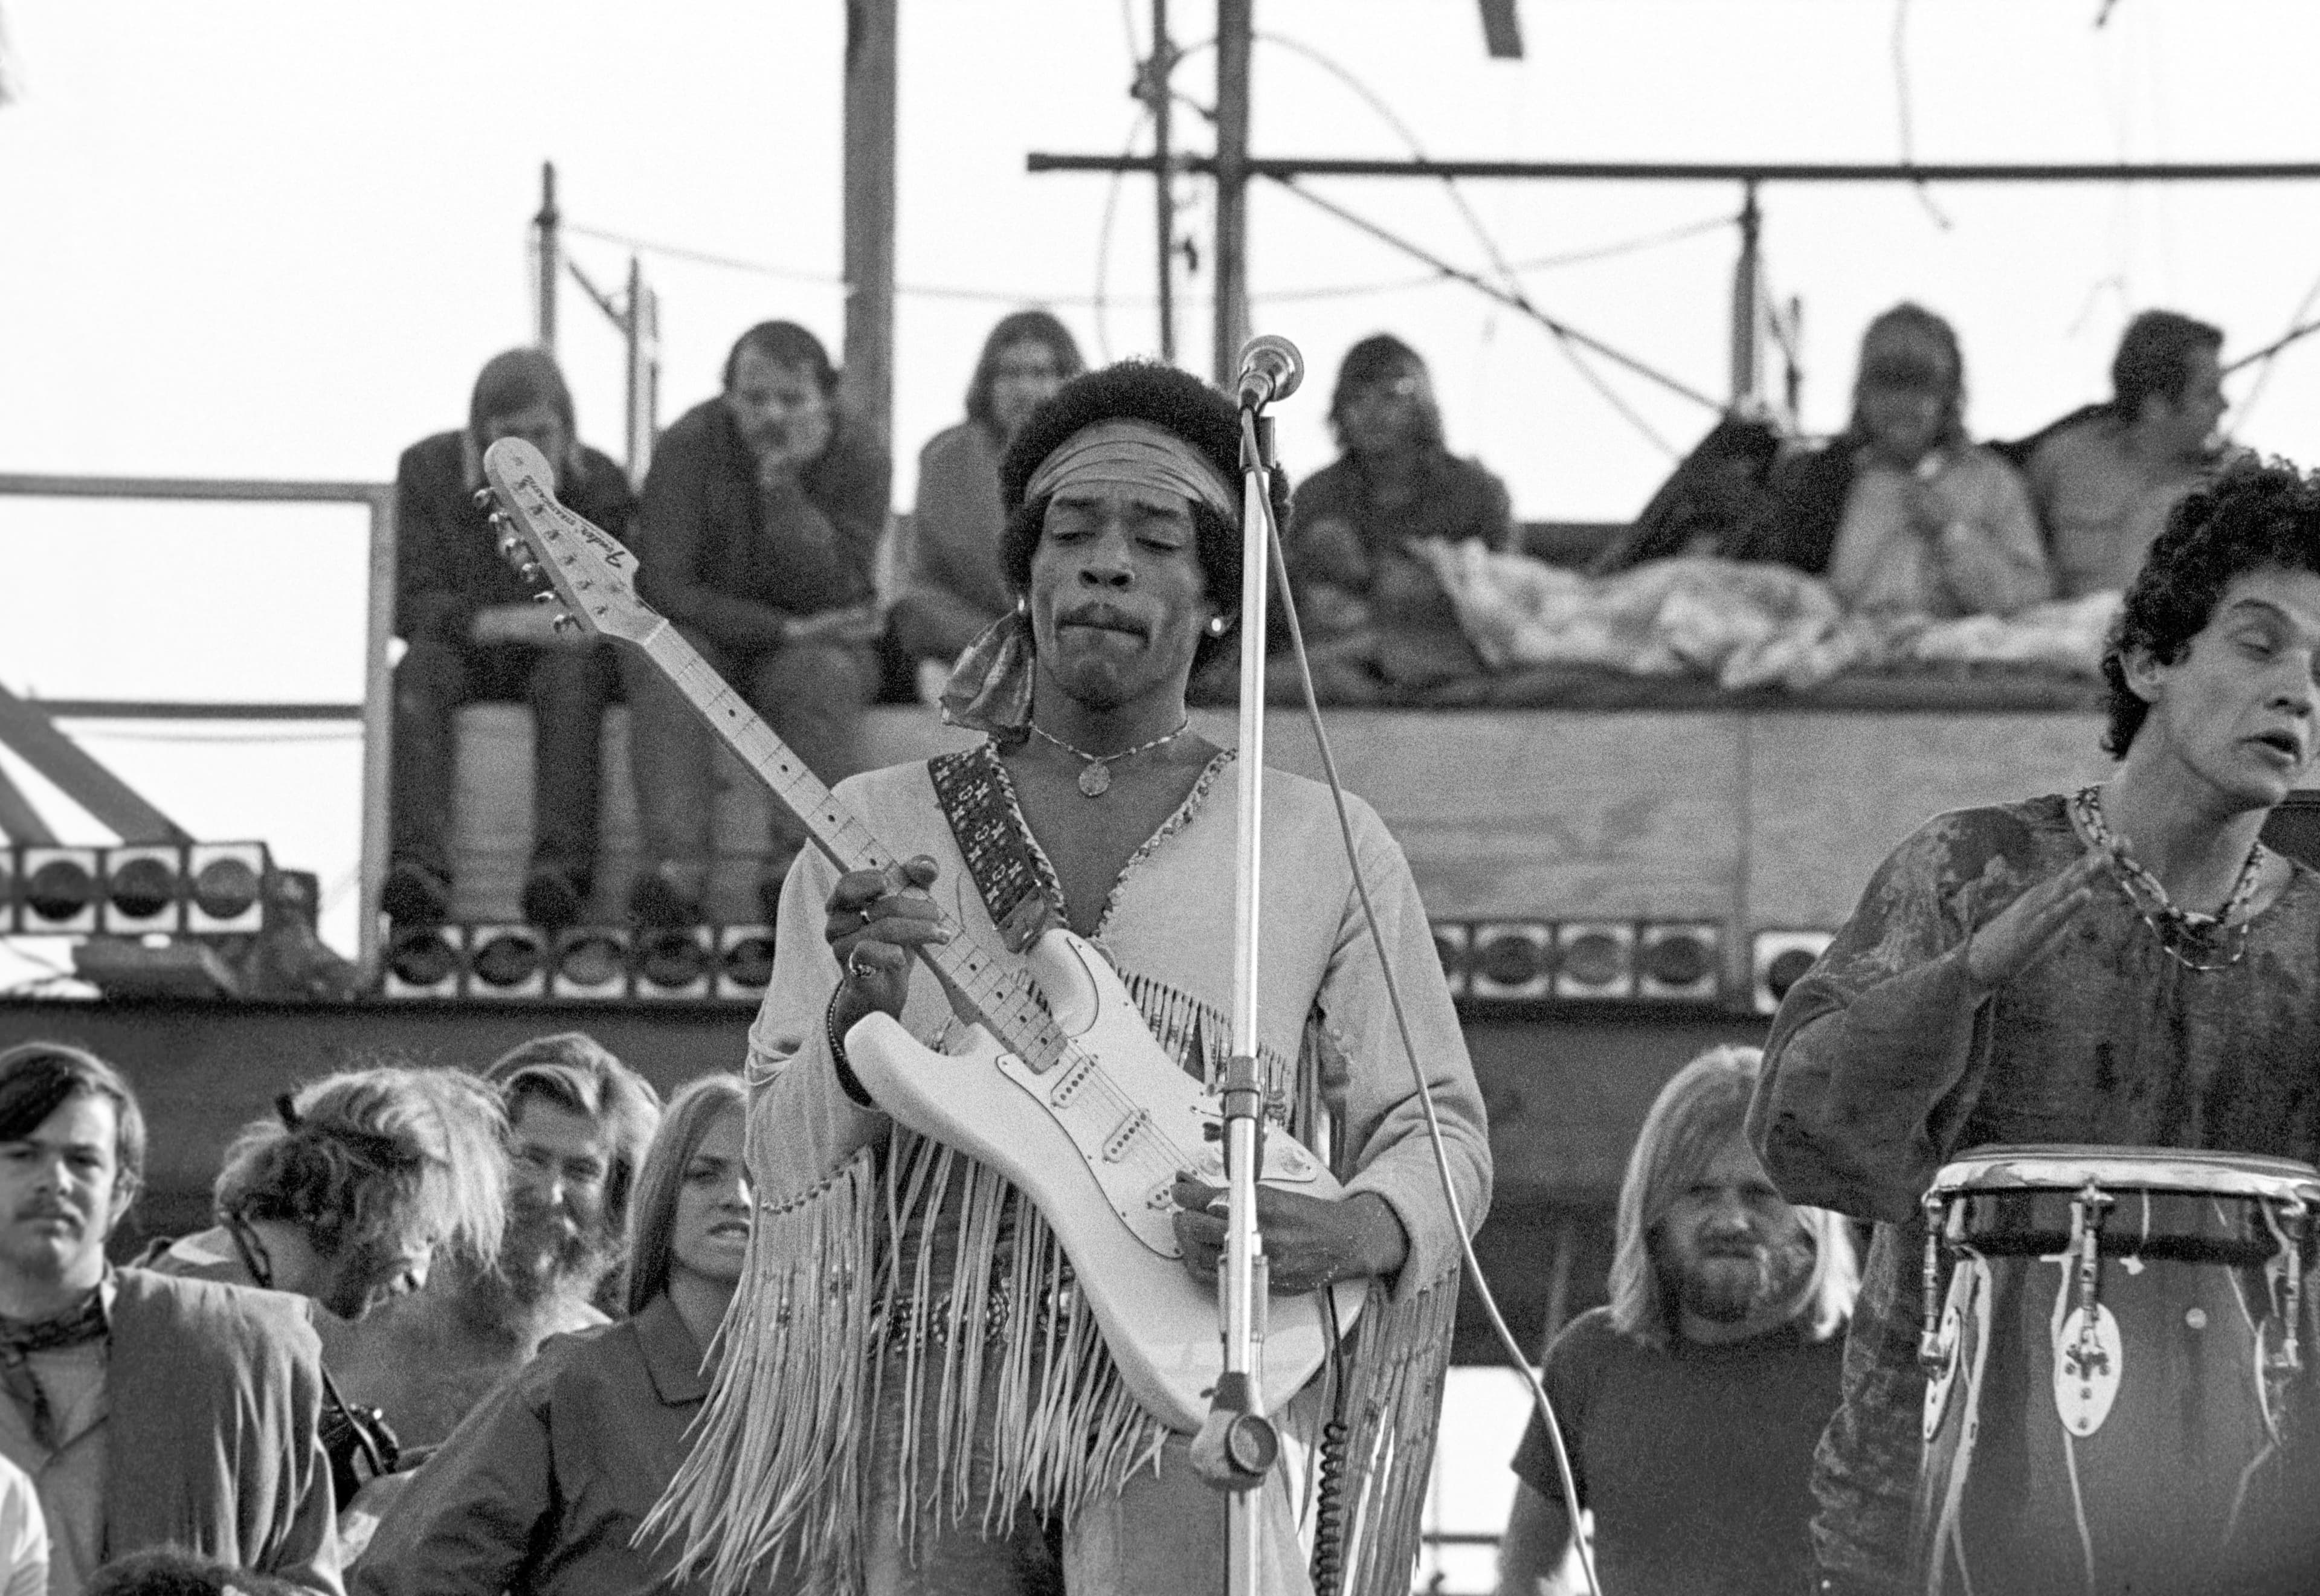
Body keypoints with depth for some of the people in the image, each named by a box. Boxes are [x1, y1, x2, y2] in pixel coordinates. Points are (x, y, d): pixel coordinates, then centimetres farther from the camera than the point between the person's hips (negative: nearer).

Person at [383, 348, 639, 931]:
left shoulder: (599, 484, -3)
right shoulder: (428, 469, -5)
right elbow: (411, 604, -11)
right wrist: (499, 623, -29)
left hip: (553, 656, 0)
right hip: (468, 651, 0)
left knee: (575, 670, -34)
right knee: (422, 668, -32)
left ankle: (561, 865, -51)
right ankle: (419, 866, -50)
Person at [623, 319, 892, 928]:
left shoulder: (859, 461, -8)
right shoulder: (689, 447, -9)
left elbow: (833, 592, -19)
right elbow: (663, 585, -14)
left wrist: (783, 483, -27)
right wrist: (782, 627, -18)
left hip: (807, 647, 0)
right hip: (711, 635, 0)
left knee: (823, 673, -33)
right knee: (659, 665, -32)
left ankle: (801, 865, -45)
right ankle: (676, 865, -46)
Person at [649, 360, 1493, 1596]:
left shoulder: (1325, 849, 9)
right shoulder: (876, 831, 11)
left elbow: (1439, 1128, 12)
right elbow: (778, 1160, 7)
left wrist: (1356, 1233, -10)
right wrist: (859, 1017, -14)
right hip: (936, 1374, 2)